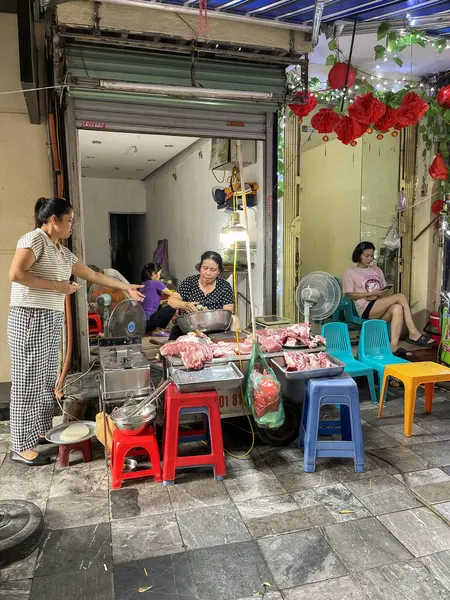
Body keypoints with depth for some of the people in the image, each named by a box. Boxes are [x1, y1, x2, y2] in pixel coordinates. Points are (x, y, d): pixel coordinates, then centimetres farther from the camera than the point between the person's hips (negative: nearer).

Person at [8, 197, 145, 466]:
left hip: (52, 320, 8)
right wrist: (56, 286, -17)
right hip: (30, 318, -8)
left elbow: (94, 275, 22)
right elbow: (16, 274, -22)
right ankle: (22, 446, 8)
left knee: (47, 380, 14)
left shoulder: (63, 252, 16)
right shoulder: (34, 239, -9)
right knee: (29, 382, -2)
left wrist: (127, 287, 23)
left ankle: (42, 431, 29)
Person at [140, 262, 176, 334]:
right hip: (147, 321, -9)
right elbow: (172, 295, 1)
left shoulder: (144, 284, 13)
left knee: (159, 307, 32)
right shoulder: (156, 283, -9)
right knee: (172, 307, -2)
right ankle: (156, 329, -1)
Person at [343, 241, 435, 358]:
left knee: (397, 308, -33)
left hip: (382, 310, 5)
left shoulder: (377, 270, 24)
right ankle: (413, 333, -24)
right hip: (366, 309, -5)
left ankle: (394, 345, -41)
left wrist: (383, 294, -3)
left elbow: (385, 290, 22)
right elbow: (351, 295, -2)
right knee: (400, 297, -24)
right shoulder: (350, 272, 8)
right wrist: (372, 293, -13)